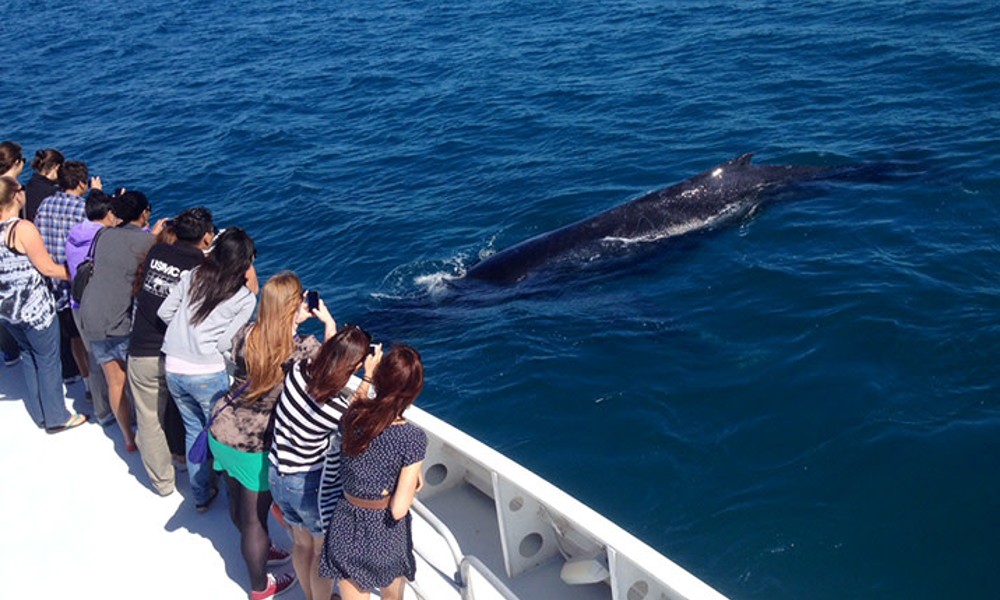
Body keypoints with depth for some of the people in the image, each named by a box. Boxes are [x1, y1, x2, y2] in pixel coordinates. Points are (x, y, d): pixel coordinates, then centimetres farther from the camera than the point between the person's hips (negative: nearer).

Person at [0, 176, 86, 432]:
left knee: (29, 357, 22)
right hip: (34, 308, -7)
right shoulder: (23, 228, -19)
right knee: (48, 360, 6)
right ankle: (56, 418, 16)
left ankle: (39, 413, 32)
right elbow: (47, 268, -17)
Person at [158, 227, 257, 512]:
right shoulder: (245, 298, -8)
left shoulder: (193, 276, 3)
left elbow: (164, 312, 5)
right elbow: (225, 343, -10)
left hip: (173, 368, 5)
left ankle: (201, 495, 31)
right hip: (207, 374, -5)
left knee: (193, 429, 21)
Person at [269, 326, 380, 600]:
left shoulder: (298, 371, -19)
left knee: (302, 543, 28)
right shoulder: (336, 409, -31)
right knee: (324, 551, 20)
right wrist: (369, 377, -8)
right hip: (311, 485, -6)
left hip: (278, 477, 6)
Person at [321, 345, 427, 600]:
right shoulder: (413, 438, -24)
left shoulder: (352, 416, -14)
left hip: (346, 529, 3)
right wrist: (414, 483, -4)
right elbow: (398, 510, -21)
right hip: (386, 538, -2)